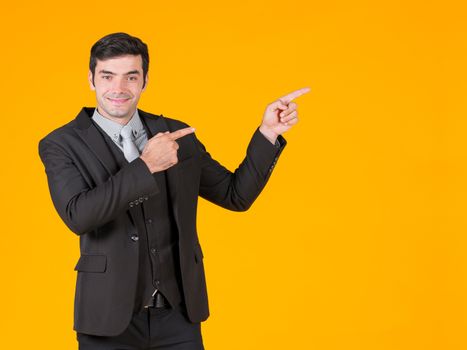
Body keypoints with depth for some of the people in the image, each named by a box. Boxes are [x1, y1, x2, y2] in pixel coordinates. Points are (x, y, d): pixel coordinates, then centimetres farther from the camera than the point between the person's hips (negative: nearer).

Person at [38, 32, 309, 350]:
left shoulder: (176, 134, 7)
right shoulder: (62, 144, -4)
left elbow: (236, 195, 10)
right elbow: (77, 215, -20)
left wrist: (269, 132, 0)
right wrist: (146, 166, -23)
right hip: (110, 320, -3)